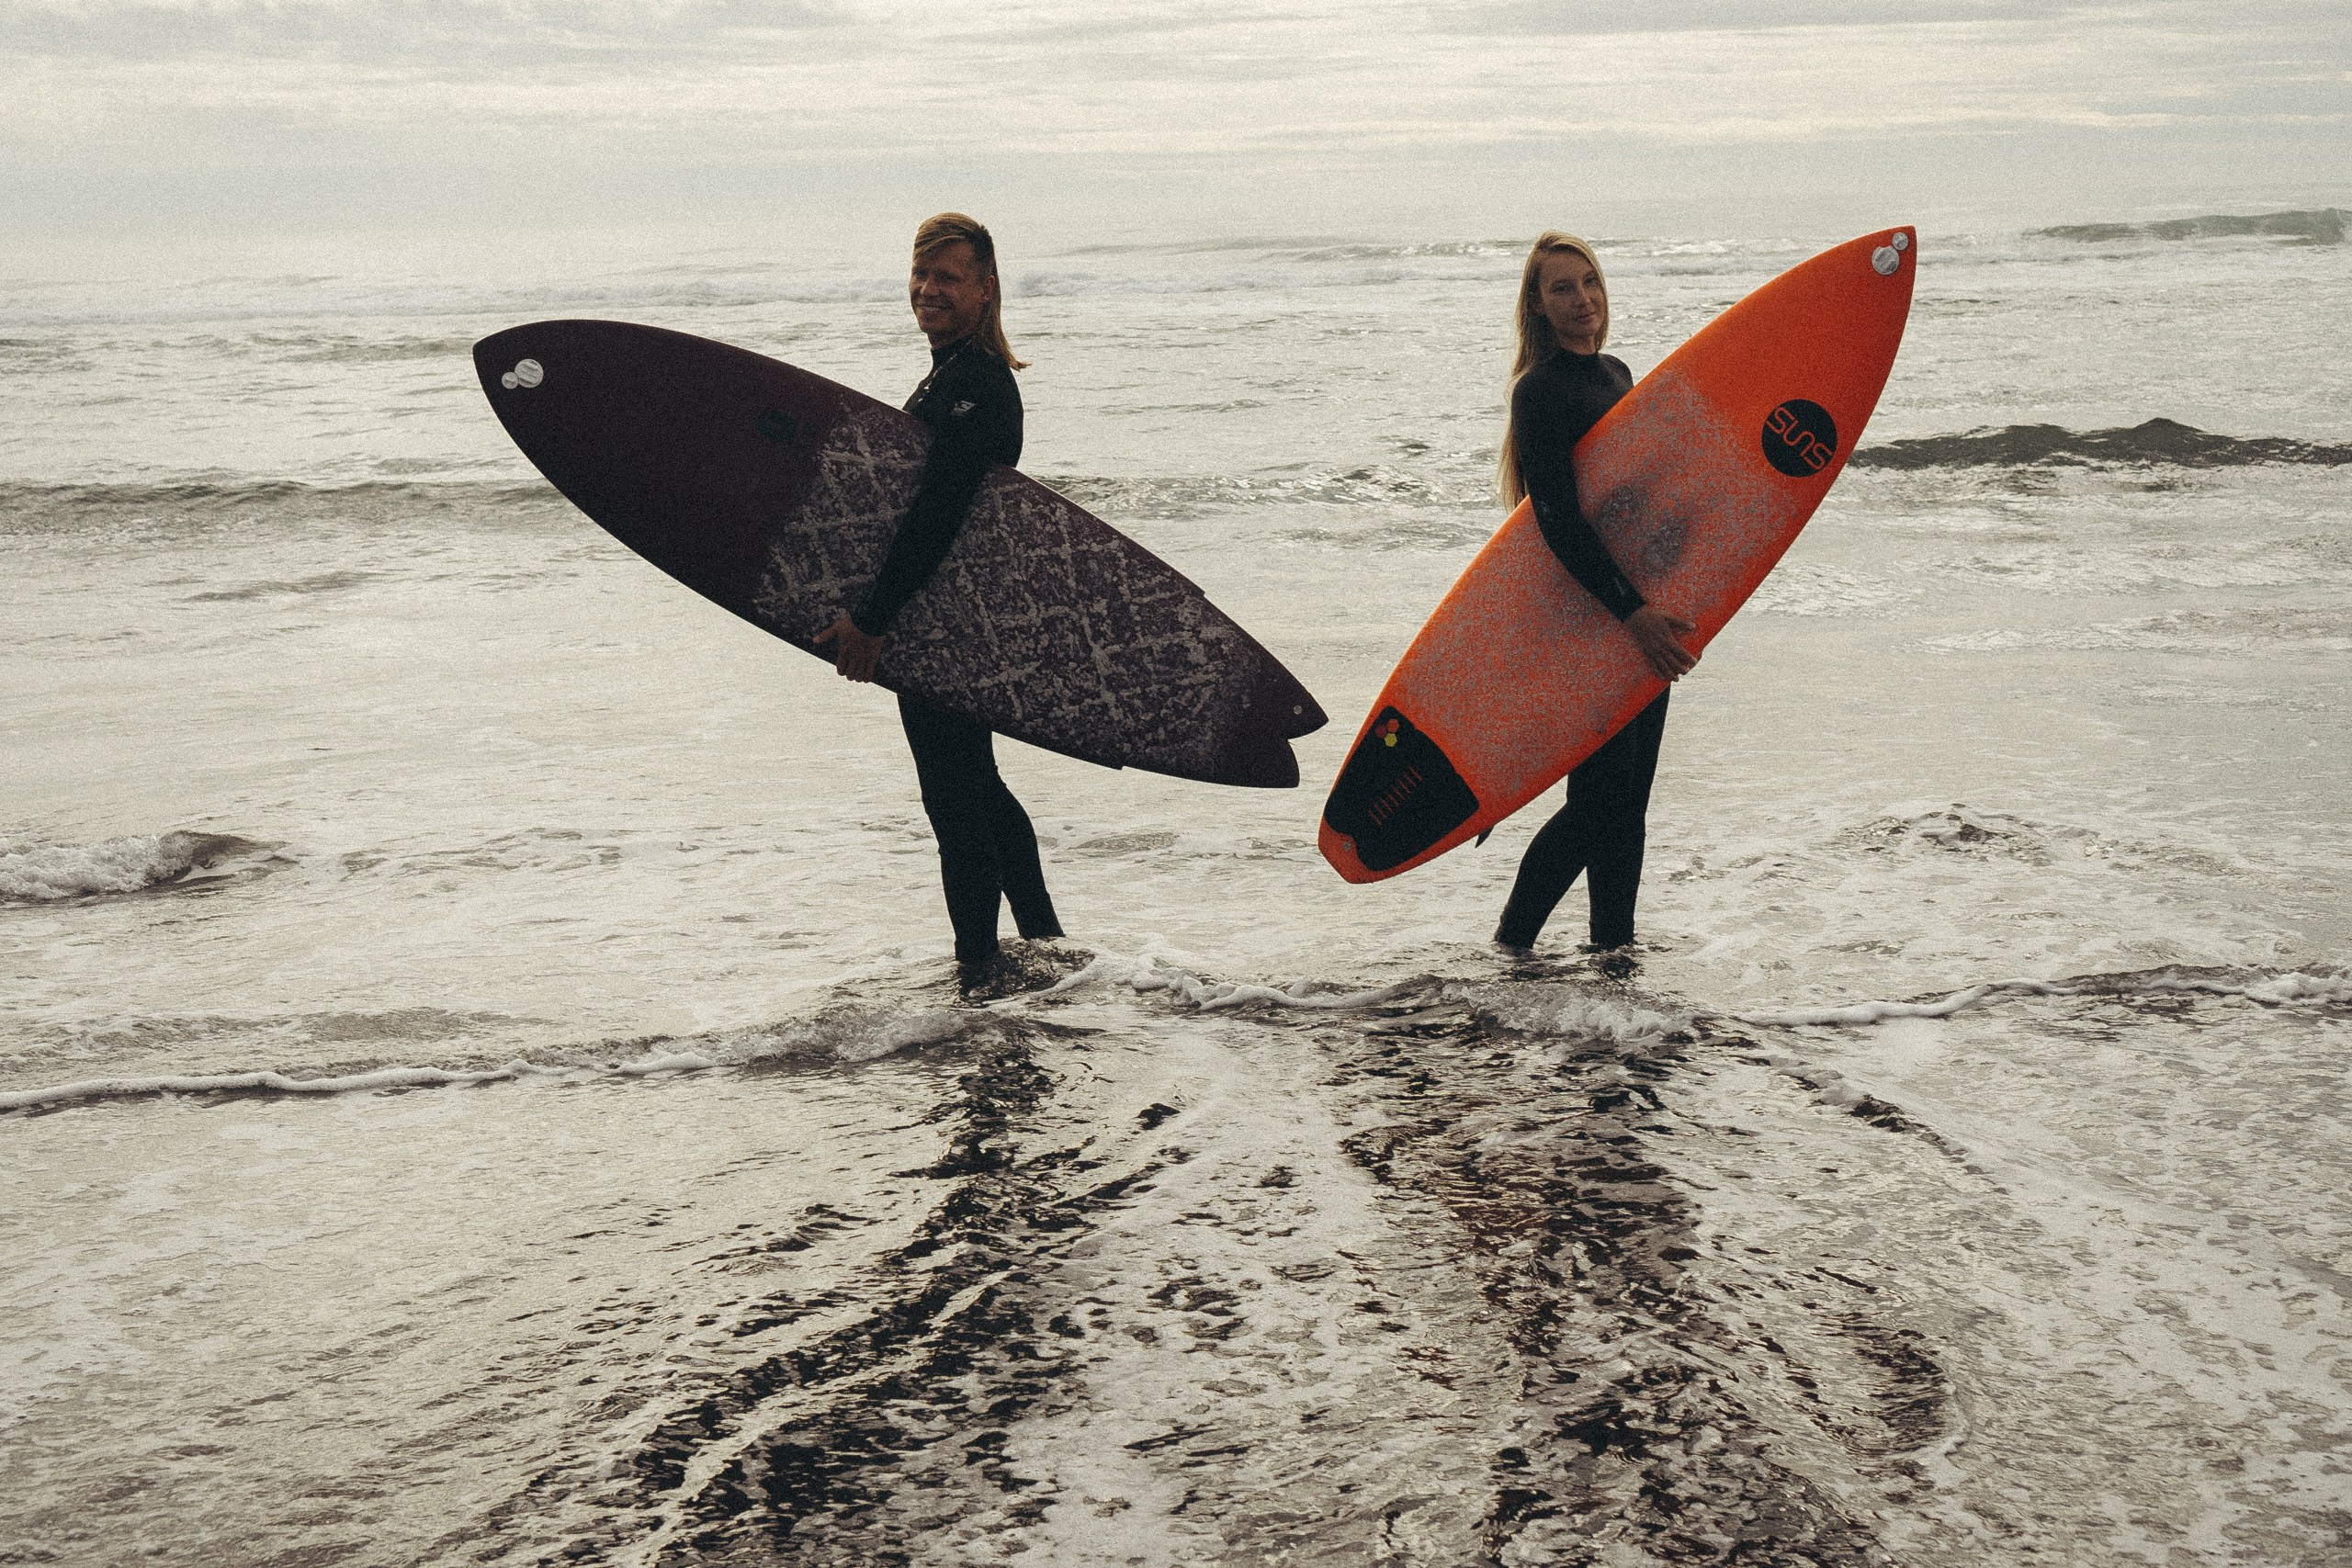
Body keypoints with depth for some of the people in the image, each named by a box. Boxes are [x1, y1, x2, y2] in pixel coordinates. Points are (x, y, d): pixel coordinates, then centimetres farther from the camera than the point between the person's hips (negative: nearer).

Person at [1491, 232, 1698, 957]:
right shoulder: (1540, 392, -13)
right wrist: (1630, 610, -27)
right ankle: (1512, 940, 8)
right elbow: (1558, 518, -21)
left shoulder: (1615, 374, 13)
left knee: (1626, 802, 10)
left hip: (1637, 611, 8)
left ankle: (1616, 949, 18)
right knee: (1602, 802, -7)